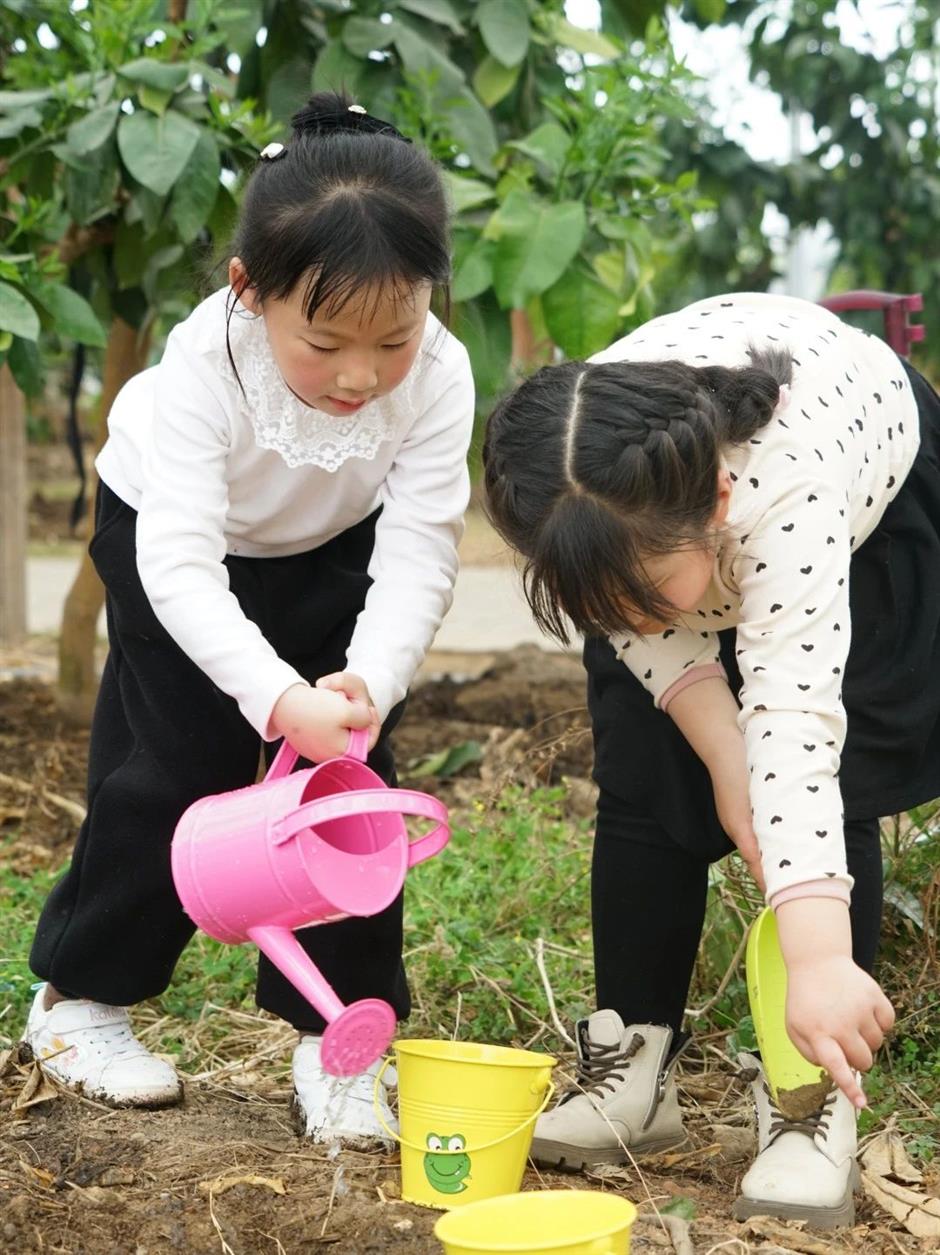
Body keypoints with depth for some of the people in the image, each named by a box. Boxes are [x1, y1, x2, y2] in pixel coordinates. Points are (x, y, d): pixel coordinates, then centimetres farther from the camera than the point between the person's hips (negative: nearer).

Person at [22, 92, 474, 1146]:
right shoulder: (207, 363, -38)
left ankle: (334, 1032, 4)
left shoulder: (438, 374, -31)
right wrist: (279, 698, -54)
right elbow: (180, 566, -42)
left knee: (348, 766, -8)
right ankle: (79, 999, 15)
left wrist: (370, 682, -47)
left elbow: (418, 555, -29)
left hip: (332, 554, 3)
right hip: (170, 532, -2)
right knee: (177, 769, -6)